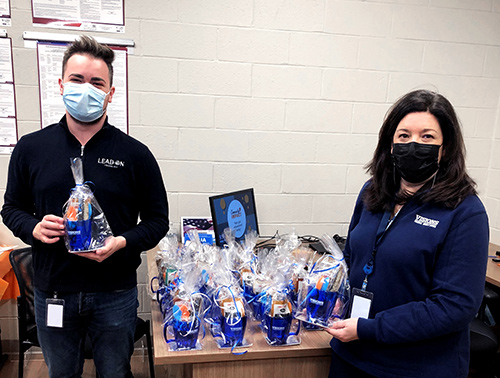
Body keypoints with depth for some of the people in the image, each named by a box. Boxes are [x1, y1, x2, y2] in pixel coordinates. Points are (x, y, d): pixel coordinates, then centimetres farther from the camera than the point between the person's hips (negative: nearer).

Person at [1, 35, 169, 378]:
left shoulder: (135, 154, -8)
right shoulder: (31, 148, -1)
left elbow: (157, 220, -3)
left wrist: (122, 243, -20)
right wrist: (33, 228, -12)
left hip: (114, 295, -1)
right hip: (51, 294, 2)